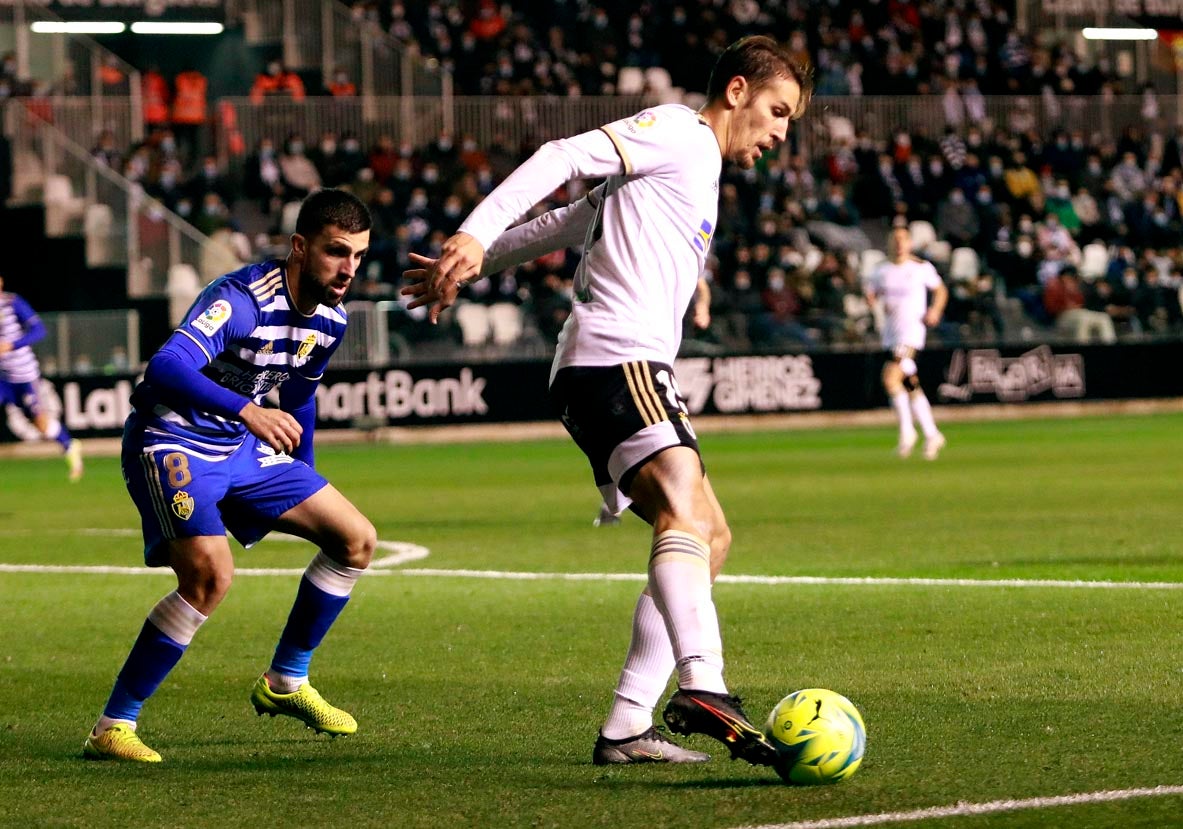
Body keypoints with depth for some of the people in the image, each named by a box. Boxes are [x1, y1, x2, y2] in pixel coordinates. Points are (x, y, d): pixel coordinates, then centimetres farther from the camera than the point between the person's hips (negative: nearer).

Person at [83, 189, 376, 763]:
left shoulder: (330, 319, 1)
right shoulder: (242, 299, -26)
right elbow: (164, 370, -41)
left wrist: (304, 483, 27)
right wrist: (246, 410, -52)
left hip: (242, 448, 9)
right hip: (172, 443, -9)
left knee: (356, 541, 7)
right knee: (211, 571, -29)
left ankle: (286, 683, 23)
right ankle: (112, 727, -19)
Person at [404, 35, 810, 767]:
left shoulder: (698, 176, 31)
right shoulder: (677, 133, 2)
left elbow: (568, 224, 34)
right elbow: (566, 158, -11)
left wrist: (475, 264, 36)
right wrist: (475, 238, -21)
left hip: (632, 370, 10)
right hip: (616, 360, -10)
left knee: (709, 536, 9)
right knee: (685, 516, -28)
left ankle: (627, 727, 4)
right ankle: (703, 687, -50)